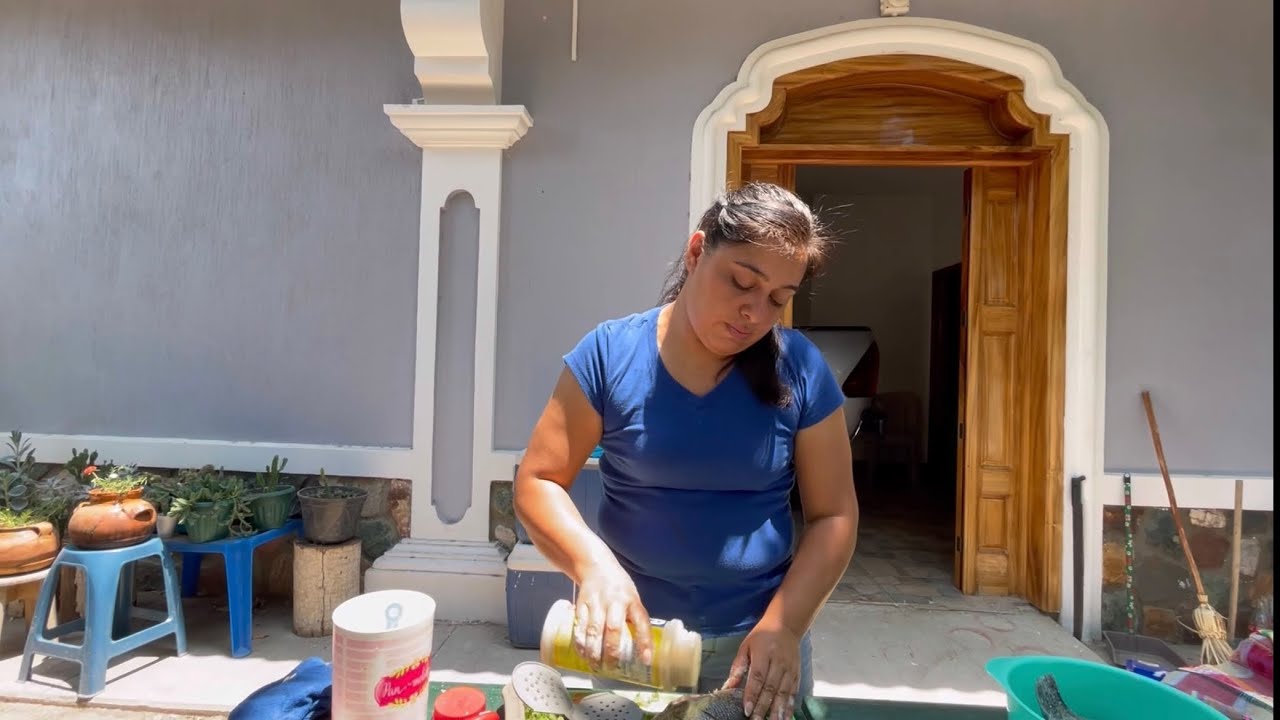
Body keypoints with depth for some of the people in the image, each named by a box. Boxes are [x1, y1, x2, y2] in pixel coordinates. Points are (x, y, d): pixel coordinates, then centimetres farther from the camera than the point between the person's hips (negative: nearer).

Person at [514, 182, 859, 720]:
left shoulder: (801, 370, -9)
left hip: (758, 642, 1)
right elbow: (537, 482, -9)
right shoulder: (610, 353, -12)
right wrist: (592, 562, -25)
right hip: (630, 637, 0)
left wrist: (784, 625, -16)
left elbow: (833, 516, -5)